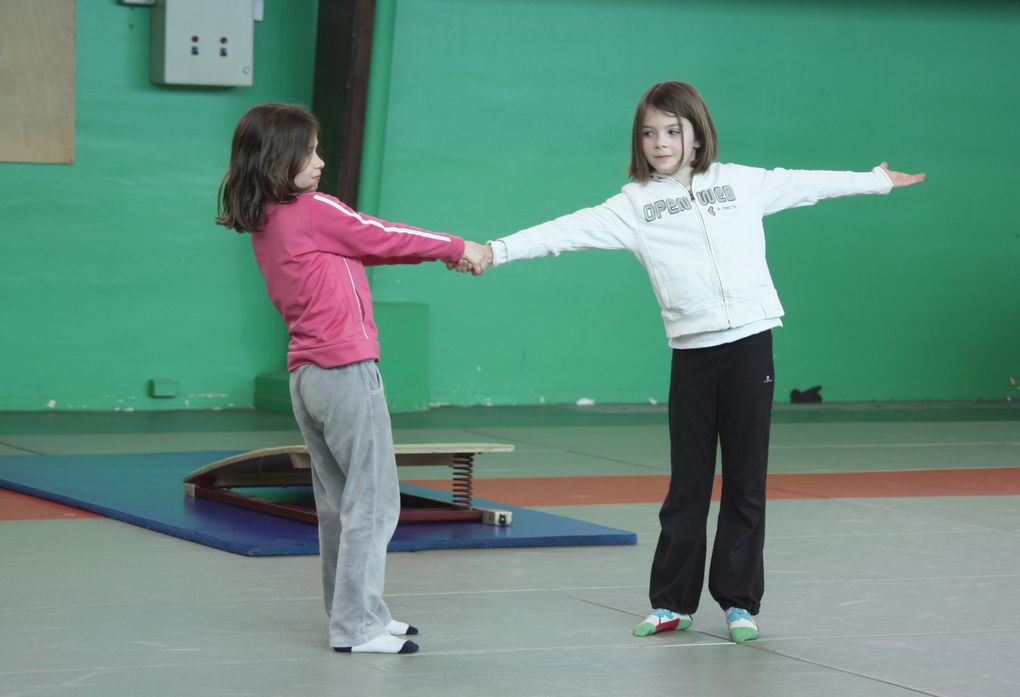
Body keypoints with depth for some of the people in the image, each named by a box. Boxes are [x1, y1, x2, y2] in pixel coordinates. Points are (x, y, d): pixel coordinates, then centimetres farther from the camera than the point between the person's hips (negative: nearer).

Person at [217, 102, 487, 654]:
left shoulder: (266, 225, 12)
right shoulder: (315, 212, -13)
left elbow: (361, 244, 14)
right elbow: (383, 237, -5)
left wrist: (441, 252, 11)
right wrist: (459, 248, 8)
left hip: (306, 376, 9)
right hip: (346, 372, -9)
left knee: (338, 502, 15)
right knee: (373, 500, -4)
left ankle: (352, 614, 22)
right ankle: (358, 625, -5)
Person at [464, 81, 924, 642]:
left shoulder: (743, 182, 10)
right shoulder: (635, 204, 5)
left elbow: (807, 185, 21)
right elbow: (571, 231, -4)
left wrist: (877, 180, 29)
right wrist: (496, 251, -14)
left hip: (750, 343, 0)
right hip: (691, 353, 0)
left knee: (746, 480, 2)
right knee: (687, 484, 5)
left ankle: (739, 602, 10)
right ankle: (672, 602, 15)